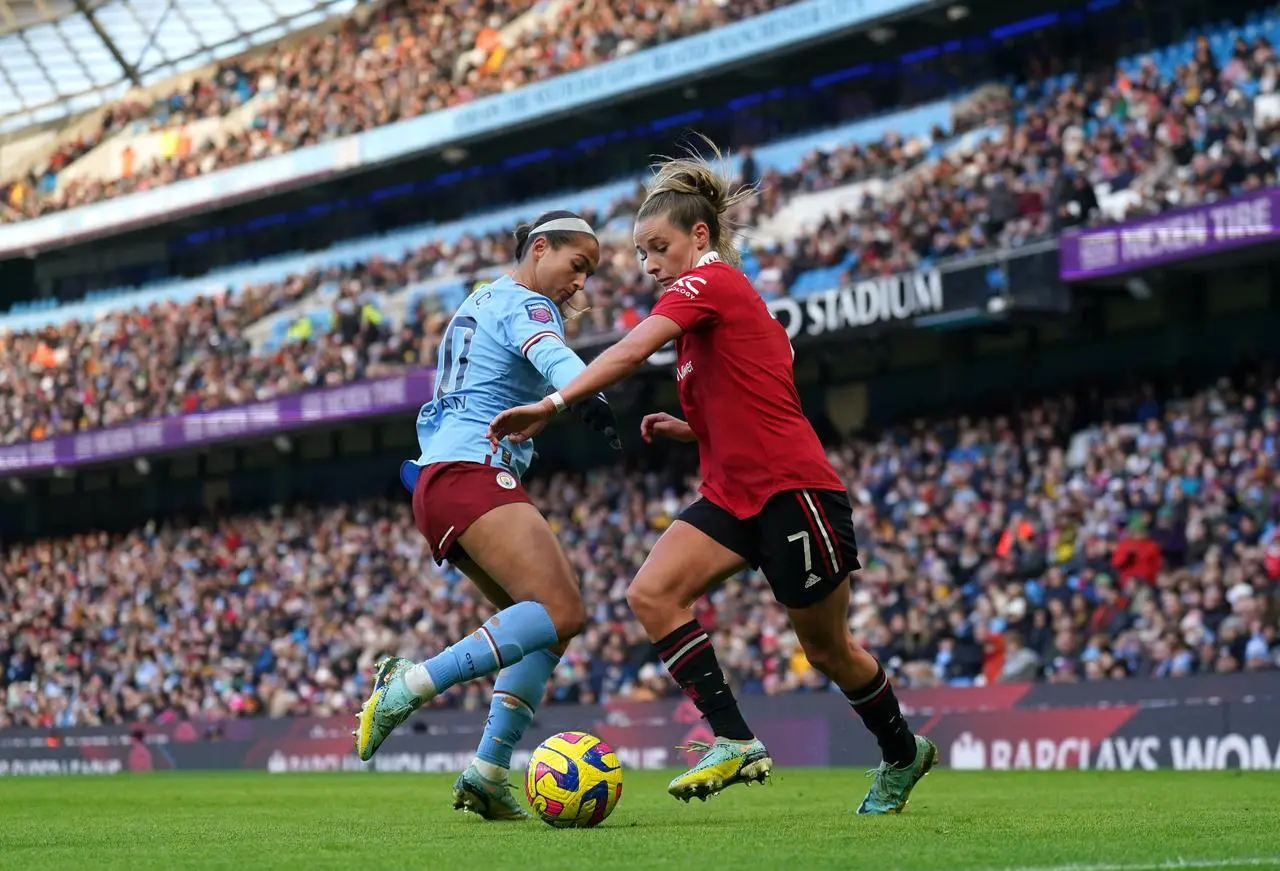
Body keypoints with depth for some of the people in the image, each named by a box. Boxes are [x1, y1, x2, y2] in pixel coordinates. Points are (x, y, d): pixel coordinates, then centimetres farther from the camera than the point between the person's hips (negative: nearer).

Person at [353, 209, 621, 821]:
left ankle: (487, 774, -6)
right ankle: (412, 684, -29)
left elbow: (435, 413, 33)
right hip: (475, 473, -10)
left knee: (546, 623, 6)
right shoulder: (526, 304, -4)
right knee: (560, 610, -23)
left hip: (436, 474, 10)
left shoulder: (481, 301, 27)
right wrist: (588, 396, -43)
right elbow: (551, 355, -27)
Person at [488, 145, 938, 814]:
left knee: (827, 648, 5)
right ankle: (735, 742, -14)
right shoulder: (719, 300, 18)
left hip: (792, 488, -9)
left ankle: (903, 753, 28)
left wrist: (551, 405, -29)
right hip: (735, 494, 9)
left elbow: (630, 353, -25)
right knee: (652, 593, -12)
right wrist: (685, 429, 10)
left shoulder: (708, 281, -10)